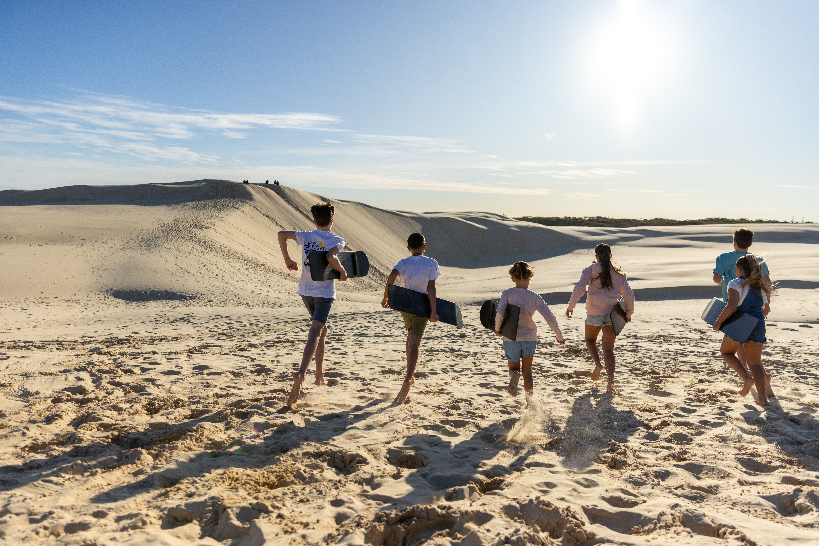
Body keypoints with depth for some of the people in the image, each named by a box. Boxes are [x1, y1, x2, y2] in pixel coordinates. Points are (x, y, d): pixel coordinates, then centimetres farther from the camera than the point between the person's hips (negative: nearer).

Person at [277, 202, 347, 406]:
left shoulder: (305, 236, 6)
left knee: (322, 329, 23)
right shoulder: (336, 240, -7)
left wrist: (287, 259, 8)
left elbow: (281, 234, 0)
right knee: (314, 334, -12)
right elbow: (330, 257, -27)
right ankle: (300, 374, -31)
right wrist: (342, 272, -11)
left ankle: (320, 374, 28)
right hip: (324, 292, -5)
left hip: (306, 290, 6)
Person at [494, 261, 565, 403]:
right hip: (529, 338, 1)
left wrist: (497, 328, -2)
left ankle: (513, 379, -16)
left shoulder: (507, 293, -10)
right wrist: (559, 335, 6)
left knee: (514, 367, 18)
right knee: (527, 370, 18)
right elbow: (550, 318, -6)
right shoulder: (534, 297, -5)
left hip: (510, 338, -1)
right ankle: (529, 400, 15)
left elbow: (500, 314, -21)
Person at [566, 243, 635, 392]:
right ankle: (610, 381, -3)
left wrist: (570, 306, -1)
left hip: (594, 313, -2)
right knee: (608, 348, 7)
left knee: (590, 340, 22)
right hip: (612, 313, 2)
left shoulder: (590, 270, -2)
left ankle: (597, 363, -3)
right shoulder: (619, 273, 6)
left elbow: (579, 289, -11)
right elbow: (629, 295, 6)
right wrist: (629, 313, 19)